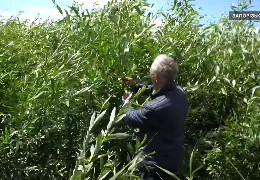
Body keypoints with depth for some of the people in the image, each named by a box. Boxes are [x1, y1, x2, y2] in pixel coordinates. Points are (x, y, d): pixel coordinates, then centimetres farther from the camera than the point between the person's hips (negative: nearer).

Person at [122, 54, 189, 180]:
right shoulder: (179, 91, -12)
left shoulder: (155, 108, -38)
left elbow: (131, 119, -18)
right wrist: (136, 85, 17)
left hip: (158, 164, -7)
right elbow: (156, 92, 10)